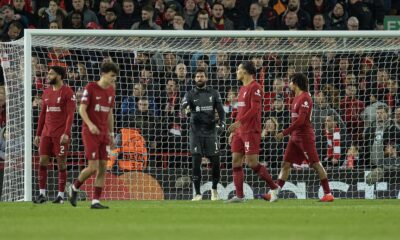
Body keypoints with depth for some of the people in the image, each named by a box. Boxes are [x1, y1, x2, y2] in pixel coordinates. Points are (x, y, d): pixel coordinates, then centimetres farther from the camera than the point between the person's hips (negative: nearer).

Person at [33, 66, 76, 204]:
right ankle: (42, 194, 3)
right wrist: (38, 134, 17)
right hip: (46, 134, 6)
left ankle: (61, 195, 4)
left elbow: (70, 114, -11)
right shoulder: (46, 93, 15)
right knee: (42, 162, 0)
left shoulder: (67, 92, -6)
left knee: (61, 162, -2)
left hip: (61, 134, -6)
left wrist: (66, 133, -20)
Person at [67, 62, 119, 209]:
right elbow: (82, 109, -12)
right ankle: (74, 187, 14)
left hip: (103, 133, 6)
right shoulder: (91, 88, -8)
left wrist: (111, 134, 18)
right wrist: (90, 124, -28)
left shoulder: (111, 91, 11)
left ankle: (96, 201, 3)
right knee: (93, 167, -12)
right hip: (90, 132, -6)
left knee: (103, 168, -1)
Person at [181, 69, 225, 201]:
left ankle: (214, 190, 21)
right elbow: (183, 107, -13)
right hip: (196, 133, -1)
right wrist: (185, 110, -37)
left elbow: (220, 110, 7)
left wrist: (222, 122, -13)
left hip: (210, 131, 1)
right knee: (196, 163, -8)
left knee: (215, 162, -1)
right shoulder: (190, 94, 3)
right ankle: (197, 193, -2)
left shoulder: (213, 93, 7)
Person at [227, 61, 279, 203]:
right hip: (240, 131, 9)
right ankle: (239, 196, 4)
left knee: (252, 163, -11)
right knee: (236, 161, 3)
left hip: (251, 131, -9)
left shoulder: (254, 88, -11)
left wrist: (239, 122, -26)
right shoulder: (242, 89, 18)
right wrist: (234, 131, 22)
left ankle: (274, 188, 2)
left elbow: (254, 109, -20)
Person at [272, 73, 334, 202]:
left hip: (305, 136, -9)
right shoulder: (297, 98, 14)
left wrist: (284, 133, -21)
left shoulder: (305, 98, -15)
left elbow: (300, 120, -22)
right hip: (295, 136, 9)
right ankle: (274, 194, 2)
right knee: (286, 164, 4)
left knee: (315, 164, -6)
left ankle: (328, 194, -2)